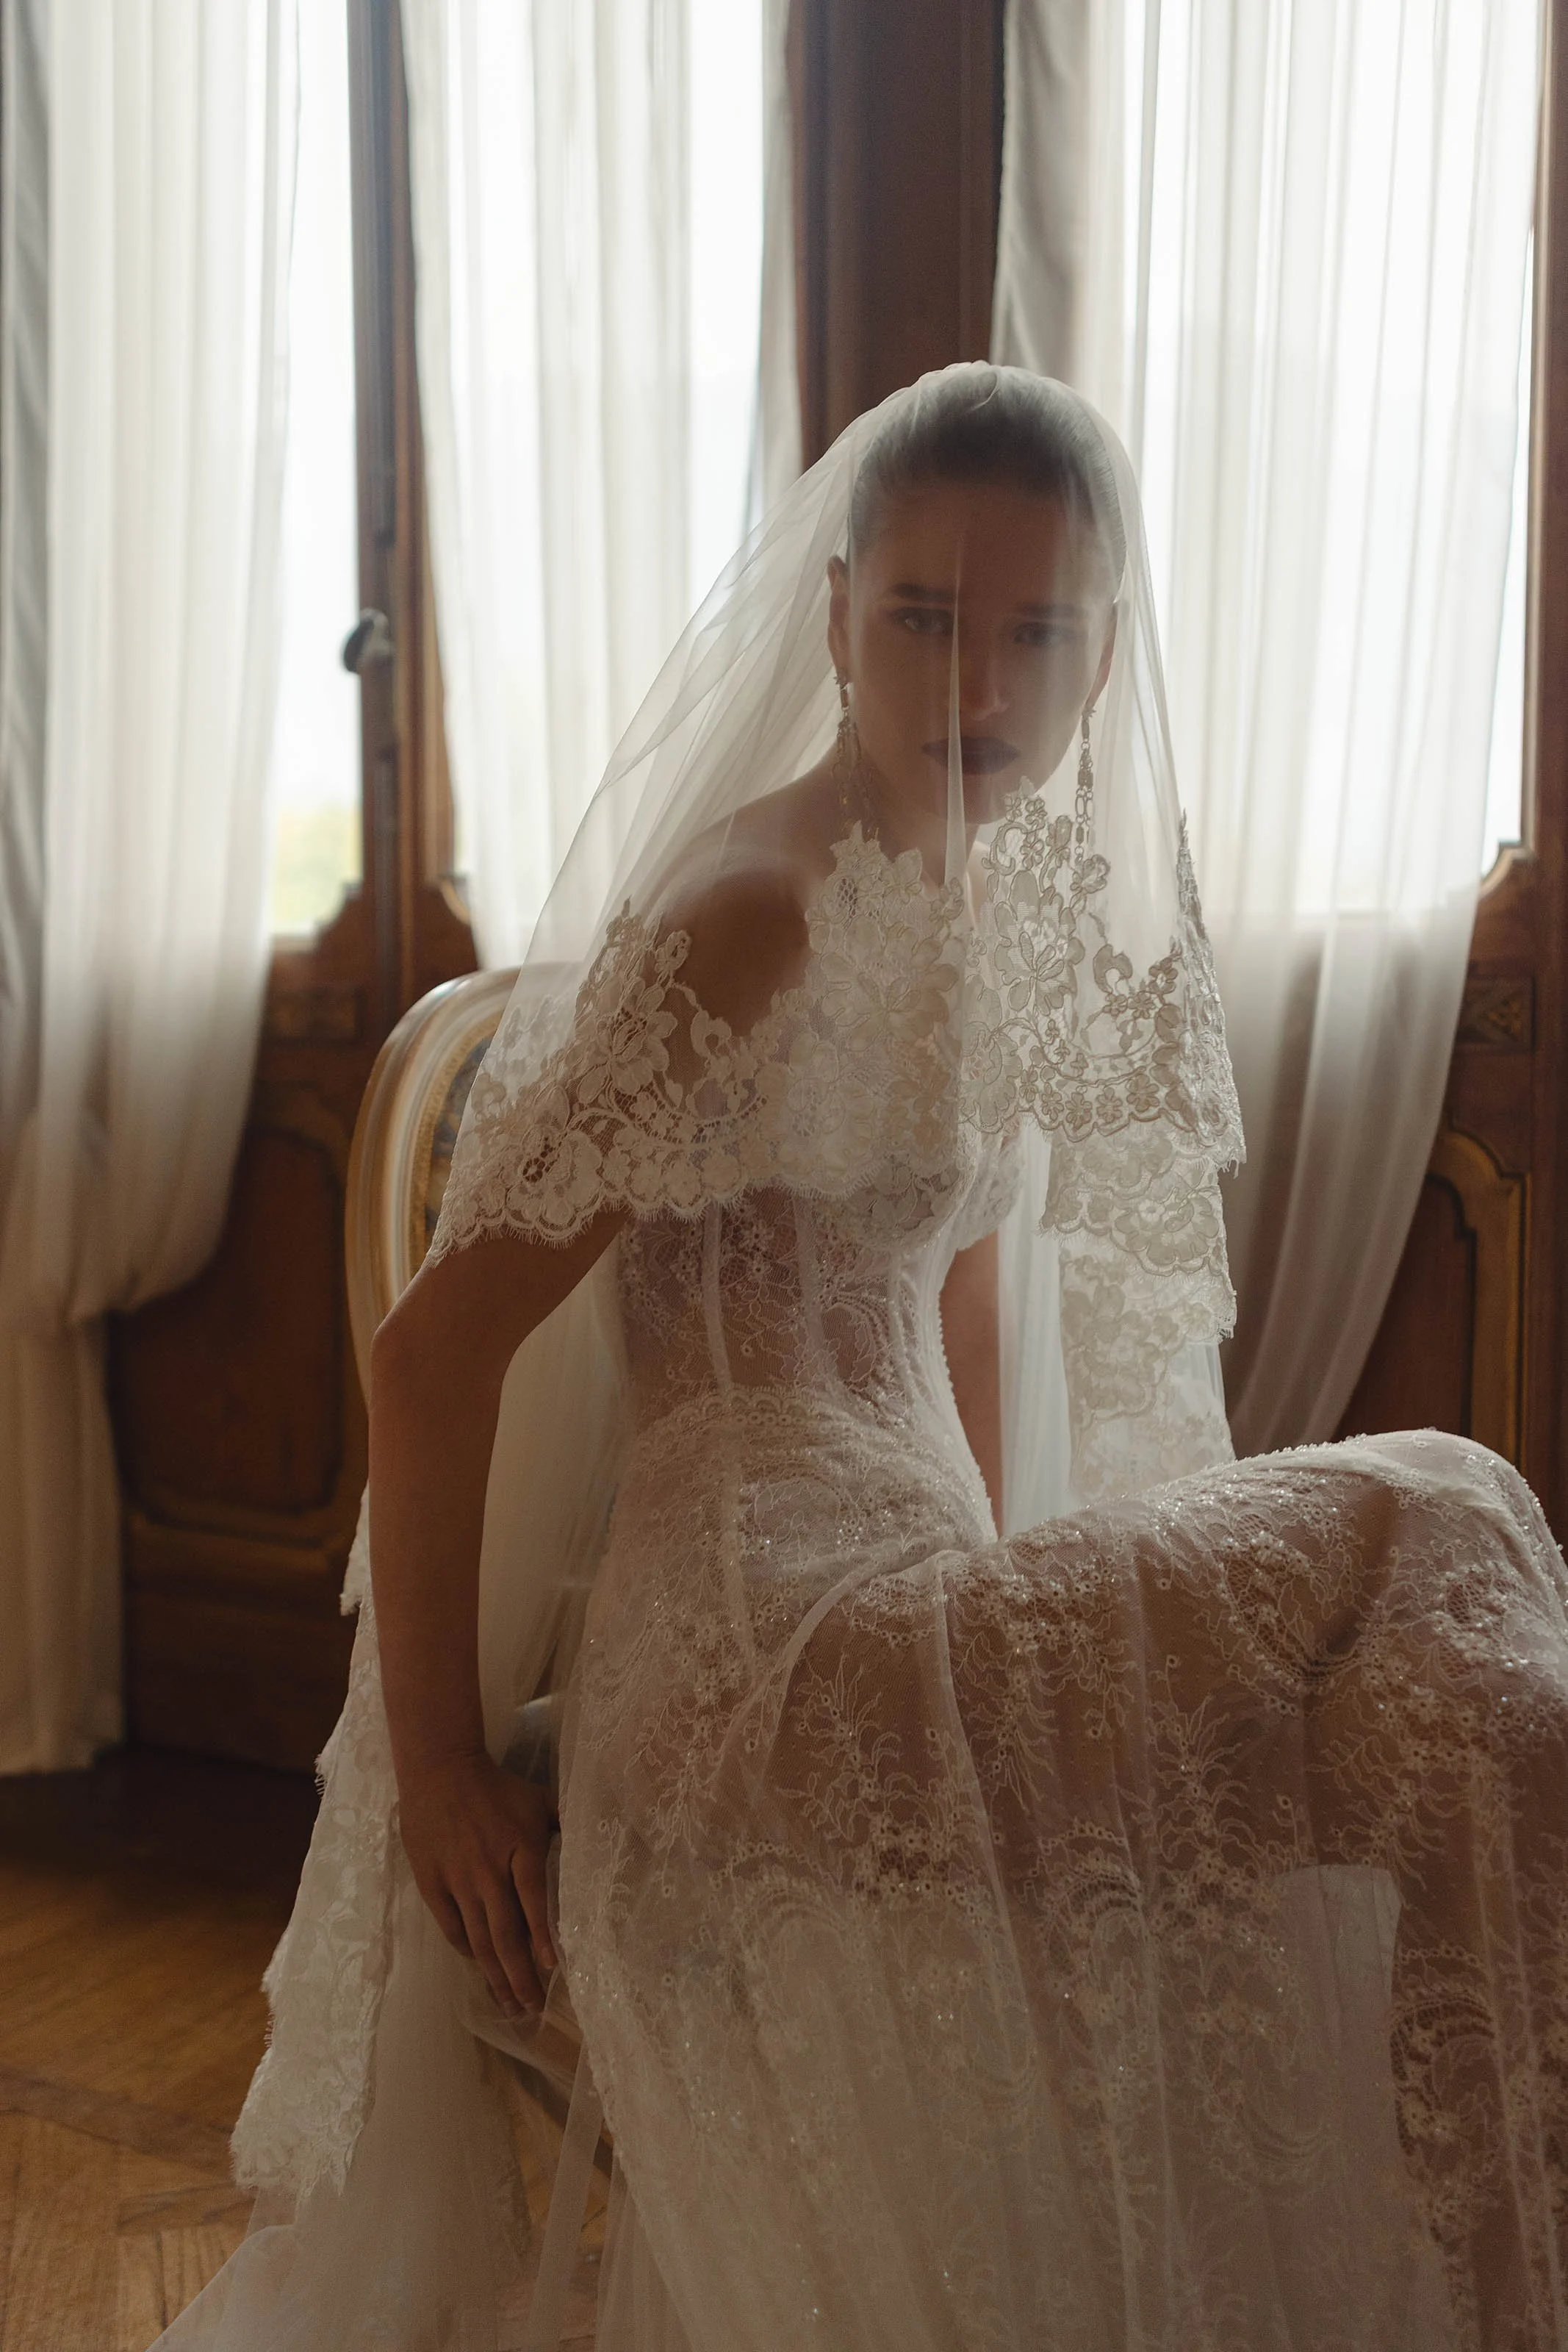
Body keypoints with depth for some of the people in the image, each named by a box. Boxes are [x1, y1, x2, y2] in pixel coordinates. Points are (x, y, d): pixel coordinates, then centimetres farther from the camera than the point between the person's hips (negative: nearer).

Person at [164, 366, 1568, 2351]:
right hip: (759, 1643, -8)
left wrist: (994, 1613, 17)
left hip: (905, 1610, 8)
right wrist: (437, 1767, -11)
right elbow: (435, 1345, -14)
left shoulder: (1014, 907, 13)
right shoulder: (746, 918, -14)